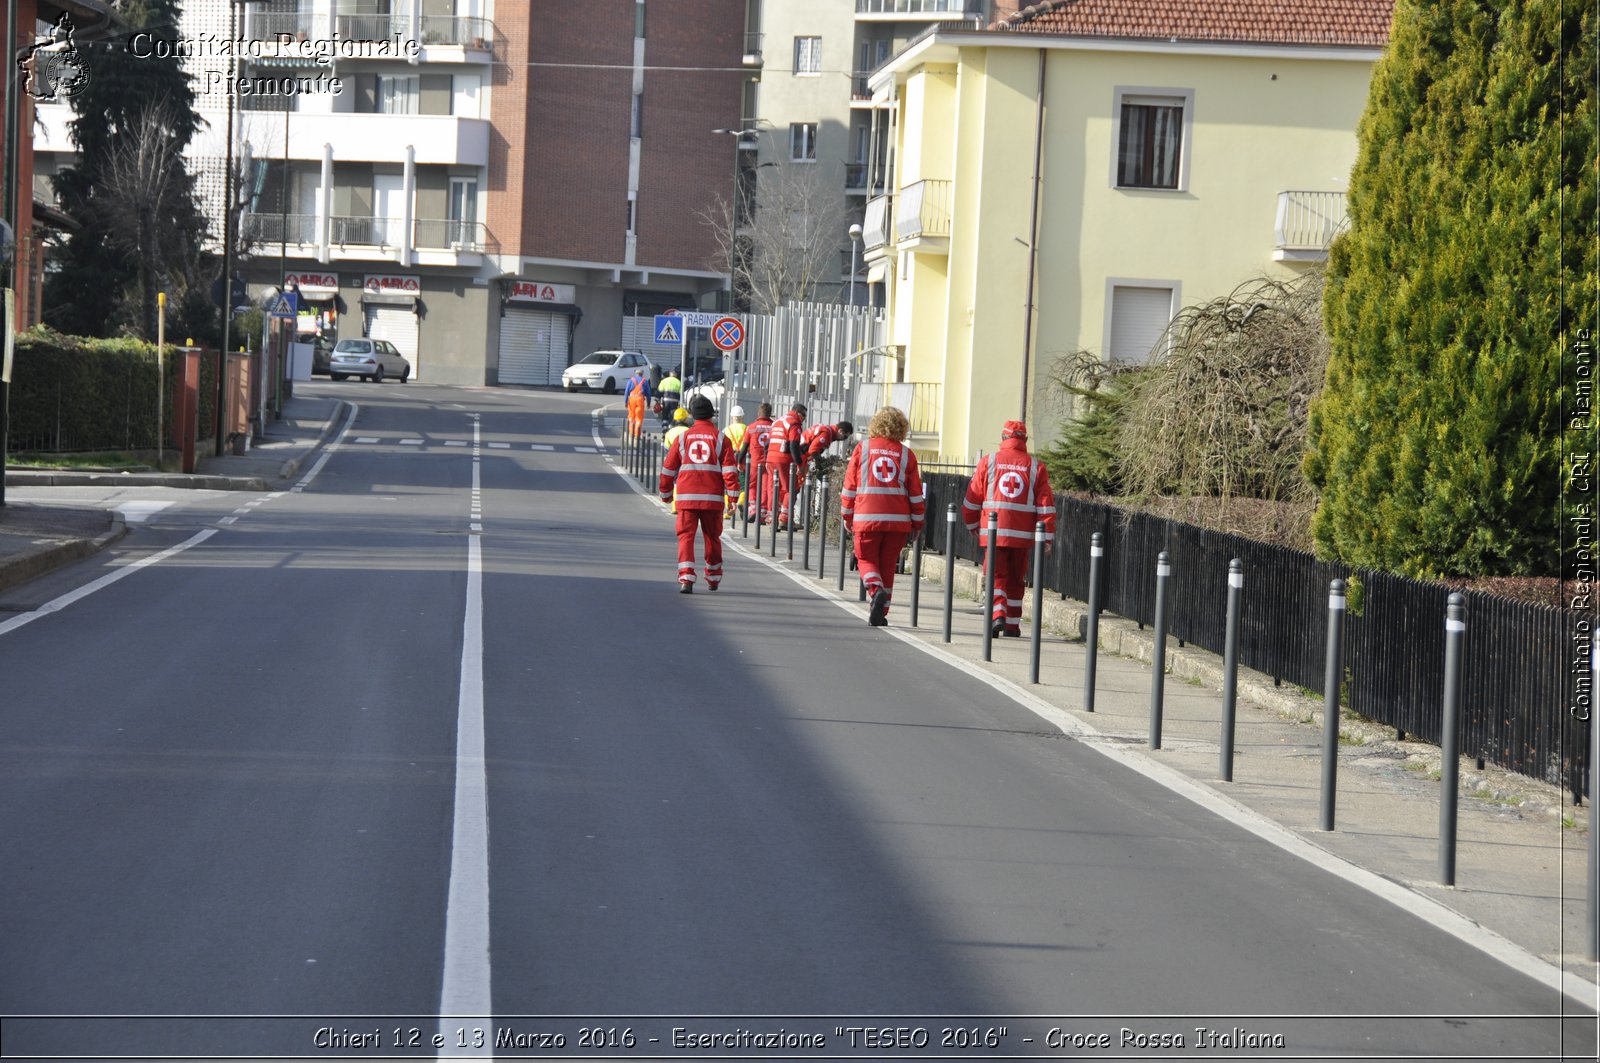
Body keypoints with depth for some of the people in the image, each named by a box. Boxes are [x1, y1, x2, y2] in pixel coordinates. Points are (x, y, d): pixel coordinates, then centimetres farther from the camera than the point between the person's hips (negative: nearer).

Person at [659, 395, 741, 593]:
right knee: (713, 537, 15)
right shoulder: (720, 438, 2)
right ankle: (713, 578, 28)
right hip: (712, 497, 0)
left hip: (686, 497, 0)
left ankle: (686, 578, -17)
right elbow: (730, 468, -6)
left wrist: (665, 493, 22)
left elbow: (668, 468, 10)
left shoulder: (682, 437, 5)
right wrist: (733, 496, -5)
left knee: (686, 536, -1)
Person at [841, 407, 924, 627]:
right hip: (898, 518, 1)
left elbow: (850, 485, 5)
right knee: (888, 565, 11)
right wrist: (917, 523, 16)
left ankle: (876, 590, -19)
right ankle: (879, 613, 11)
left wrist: (847, 516, 14)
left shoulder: (863, 448, 3)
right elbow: (916, 493, 7)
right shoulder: (906, 454, 5)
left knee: (866, 559, 10)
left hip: (867, 517, -1)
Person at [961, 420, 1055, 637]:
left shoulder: (988, 462, 1)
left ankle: (997, 615, -21)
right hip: (1022, 535, 1)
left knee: (997, 576, 2)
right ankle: (1012, 626, 19)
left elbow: (972, 498, 6)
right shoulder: (1036, 466, 3)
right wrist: (1047, 536, 3)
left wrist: (972, 525, 22)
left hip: (993, 532, -1)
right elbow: (1045, 504, 0)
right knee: (1015, 579, 13)